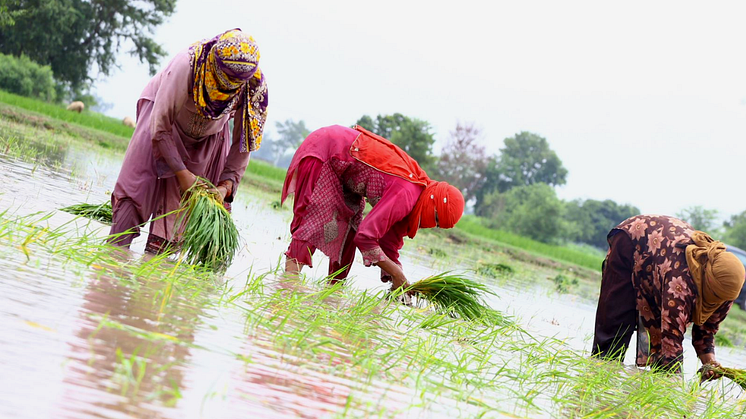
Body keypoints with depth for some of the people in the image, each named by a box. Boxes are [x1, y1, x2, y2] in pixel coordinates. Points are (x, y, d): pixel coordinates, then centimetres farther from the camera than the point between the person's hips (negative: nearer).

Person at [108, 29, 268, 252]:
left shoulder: (255, 88, -31)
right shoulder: (185, 66, -40)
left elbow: (244, 143, -17)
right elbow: (161, 127, -31)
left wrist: (226, 185, -26)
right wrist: (181, 172, -30)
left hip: (210, 134, 3)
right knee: (139, 181, -13)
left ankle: (159, 252, -4)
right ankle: (117, 247, -8)